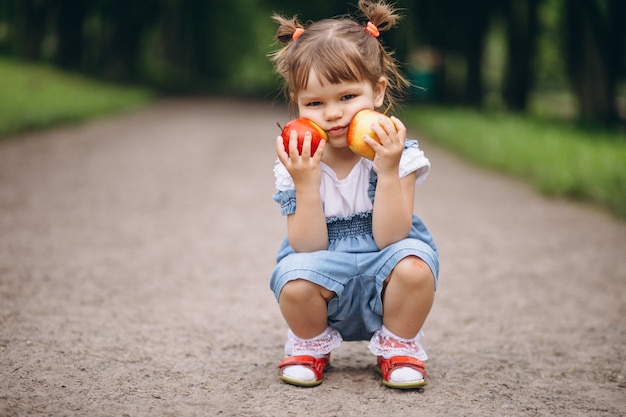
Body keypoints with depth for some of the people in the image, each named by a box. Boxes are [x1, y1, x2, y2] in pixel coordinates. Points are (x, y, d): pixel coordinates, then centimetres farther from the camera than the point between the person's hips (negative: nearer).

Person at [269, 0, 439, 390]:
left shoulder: (397, 153, -12)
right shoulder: (297, 165, -9)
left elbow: (388, 239, -20)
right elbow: (309, 248, -15)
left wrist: (388, 172, -31)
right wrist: (306, 185, -28)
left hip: (381, 288, 0)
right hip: (327, 286, 0)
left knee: (414, 263, -31)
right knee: (295, 278, -31)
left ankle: (398, 345, 0)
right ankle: (311, 344, 5)